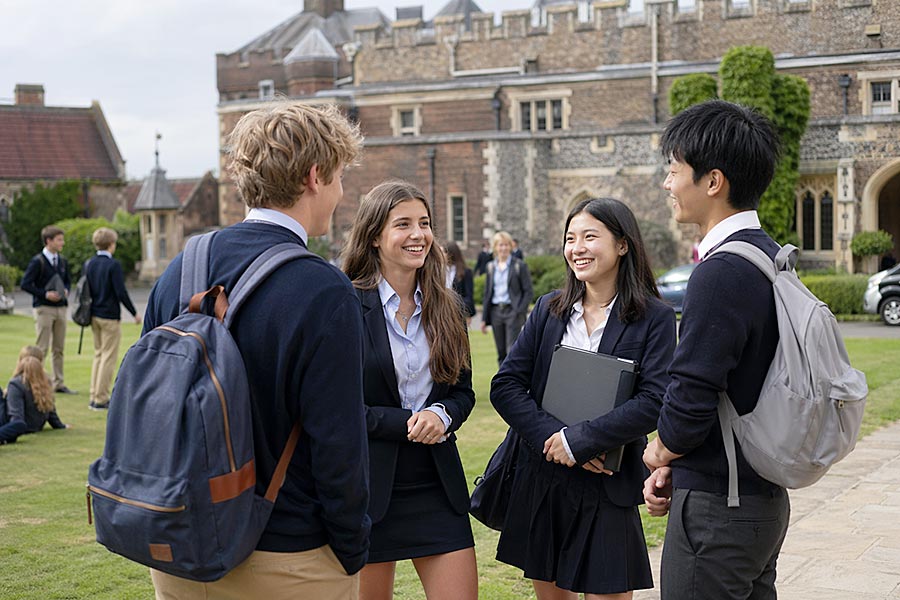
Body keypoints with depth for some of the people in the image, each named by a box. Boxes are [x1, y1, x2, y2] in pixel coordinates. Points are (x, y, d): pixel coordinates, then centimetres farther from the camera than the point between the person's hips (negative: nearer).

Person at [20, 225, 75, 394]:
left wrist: (66, 290, -1)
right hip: (44, 309, -6)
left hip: (60, 308, 6)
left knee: (59, 349, 10)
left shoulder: (62, 261, 10)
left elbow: (68, 280, 21)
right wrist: (45, 294, -18)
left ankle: (59, 383, 16)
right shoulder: (37, 261, -9)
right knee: (41, 348, -4)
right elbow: (25, 284, -12)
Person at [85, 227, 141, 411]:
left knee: (98, 354, 17)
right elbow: (121, 292, -16)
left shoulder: (89, 264, 6)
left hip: (94, 315, 7)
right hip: (110, 316, -7)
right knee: (109, 356, 0)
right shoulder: (113, 265, -14)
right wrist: (134, 313, -6)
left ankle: (95, 396, 18)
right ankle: (101, 399, 0)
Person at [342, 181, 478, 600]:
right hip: (368, 483, -4)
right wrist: (406, 423, -17)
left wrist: (441, 415, -10)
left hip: (437, 484, 4)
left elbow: (463, 391, 13)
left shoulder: (444, 309, 8)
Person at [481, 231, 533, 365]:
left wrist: (520, 311, -13)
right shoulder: (491, 267, 12)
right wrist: (484, 318, 10)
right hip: (496, 312, 5)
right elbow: (487, 293, 15)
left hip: (512, 311, -5)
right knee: (501, 353, 8)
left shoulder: (519, 265, -1)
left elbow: (528, 291, -3)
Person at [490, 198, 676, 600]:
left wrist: (578, 441, -19)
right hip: (540, 481, 4)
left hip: (607, 489, -4)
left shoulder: (654, 318, -5)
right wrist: (551, 437, -15)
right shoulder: (548, 309, 6)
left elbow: (653, 402, -14)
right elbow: (505, 385, -1)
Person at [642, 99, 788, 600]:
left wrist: (659, 453, -1)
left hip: (718, 508, -9)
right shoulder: (772, 257, 9)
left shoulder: (722, 273, -21)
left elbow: (691, 401, -23)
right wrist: (673, 465, 9)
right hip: (765, 498, 9)